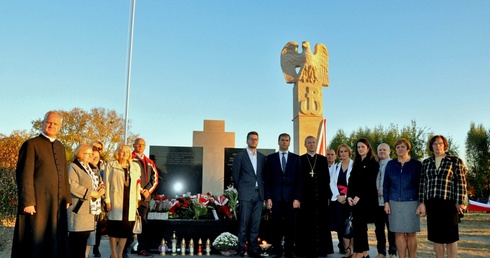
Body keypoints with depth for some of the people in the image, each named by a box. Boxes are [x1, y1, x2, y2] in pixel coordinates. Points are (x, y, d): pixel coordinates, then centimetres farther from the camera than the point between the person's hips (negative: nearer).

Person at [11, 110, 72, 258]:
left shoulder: (60, 147, 16)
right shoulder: (31, 144, -5)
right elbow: (24, 176, -11)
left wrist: (67, 198, 13)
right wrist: (27, 202, -17)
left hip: (57, 204, 7)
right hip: (37, 203, -6)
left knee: (54, 242, 11)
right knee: (34, 243, 1)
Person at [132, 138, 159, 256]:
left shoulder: (149, 162, 18)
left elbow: (155, 178, 12)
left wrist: (148, 190, -3)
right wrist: (140, 190, -11)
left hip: (145, 197, 5)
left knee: (144, 223, 7)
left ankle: (142, 249, 14)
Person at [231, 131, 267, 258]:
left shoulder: (262, 157, 13)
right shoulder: (240, 156, 2)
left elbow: (264, 175, 16)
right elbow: (235, 175, 3)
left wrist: (262, 190, 8)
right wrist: (240, 190, 4)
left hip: (259, 194, 4)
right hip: (246, 195, -4)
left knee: (256, 224, 5)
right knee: (244, 224, -3)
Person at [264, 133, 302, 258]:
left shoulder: (296, 158, 8)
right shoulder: (271, 158, 9)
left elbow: (299, 179, 4)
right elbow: (267, 179, 6)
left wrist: (297, 198, -4)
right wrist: (268, 197, -2)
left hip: (291, 197, 0)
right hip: (276, 197, 0)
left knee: (290, 225, 2)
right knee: (277, 225, 3)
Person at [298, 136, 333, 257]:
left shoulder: (323, 159, 12)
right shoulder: (300, 160, 6)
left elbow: (327, 179, 10)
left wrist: (328, 196, 4)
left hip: (321, 197, 2)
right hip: (306, 198, -2)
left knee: (321, 224, 3)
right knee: (307, 225, 1)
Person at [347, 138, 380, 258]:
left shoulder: (373, 163, -3)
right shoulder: (356, 163, 17)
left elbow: (370, 182, -11)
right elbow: (351, 181, 11)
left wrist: (359, 196, -16)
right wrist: (349, 196, -2)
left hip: (366, 199, -6)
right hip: (355, 199, 6)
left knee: (358, 225, -10)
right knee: (360, 225, 8)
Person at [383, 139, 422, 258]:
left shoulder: (416, 164, 2)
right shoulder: (391, 164, 8)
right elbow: (386, 184, 9)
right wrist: (386, 202, 2)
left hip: (411, 203, -2)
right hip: (395, 203, 2)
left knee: (411, 233, 3)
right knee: (399, 233, 4)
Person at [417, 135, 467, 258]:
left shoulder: (455, 161, 1)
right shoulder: (426, 163, 11)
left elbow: (461, 183, -3)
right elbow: (423, 183, 9)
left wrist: (460, 202, -8)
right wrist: (422, 203, 3)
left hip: (448, 202, -3)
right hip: (431, 203, 4)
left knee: (450, 236, 3)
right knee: (436, 235, 8)